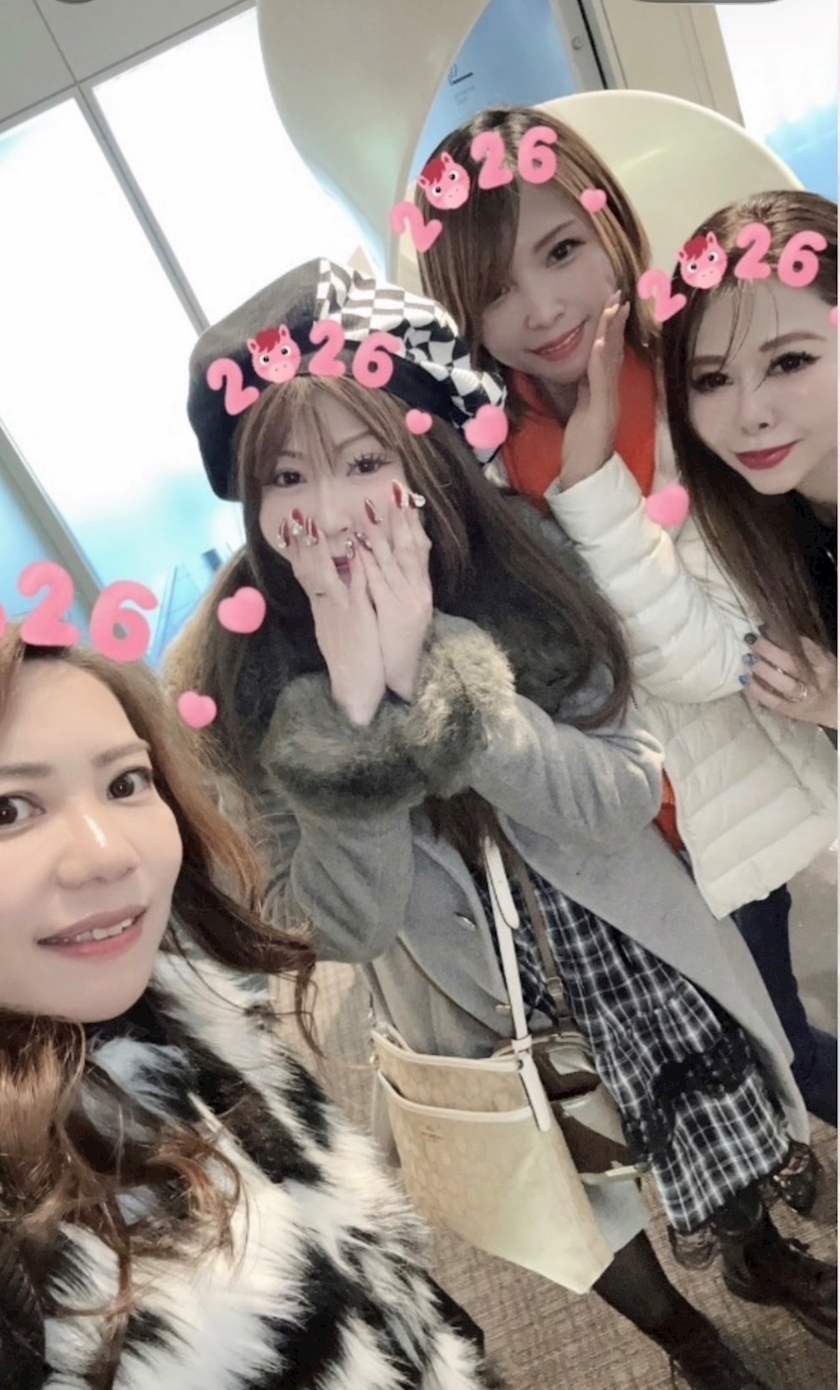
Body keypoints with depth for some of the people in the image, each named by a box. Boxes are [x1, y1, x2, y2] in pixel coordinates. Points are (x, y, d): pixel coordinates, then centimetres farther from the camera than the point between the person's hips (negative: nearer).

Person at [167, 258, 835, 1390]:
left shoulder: (519, 563, -21)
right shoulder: (230, 676, -24)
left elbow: (621, 800, -24)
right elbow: (344, 928, -22)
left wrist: (430, 674, -37)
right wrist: (354, 708, -39)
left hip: (629, 946, 1)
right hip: (476, 1002, -1)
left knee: (737, 1156, 24)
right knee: (586, 1214, 23)